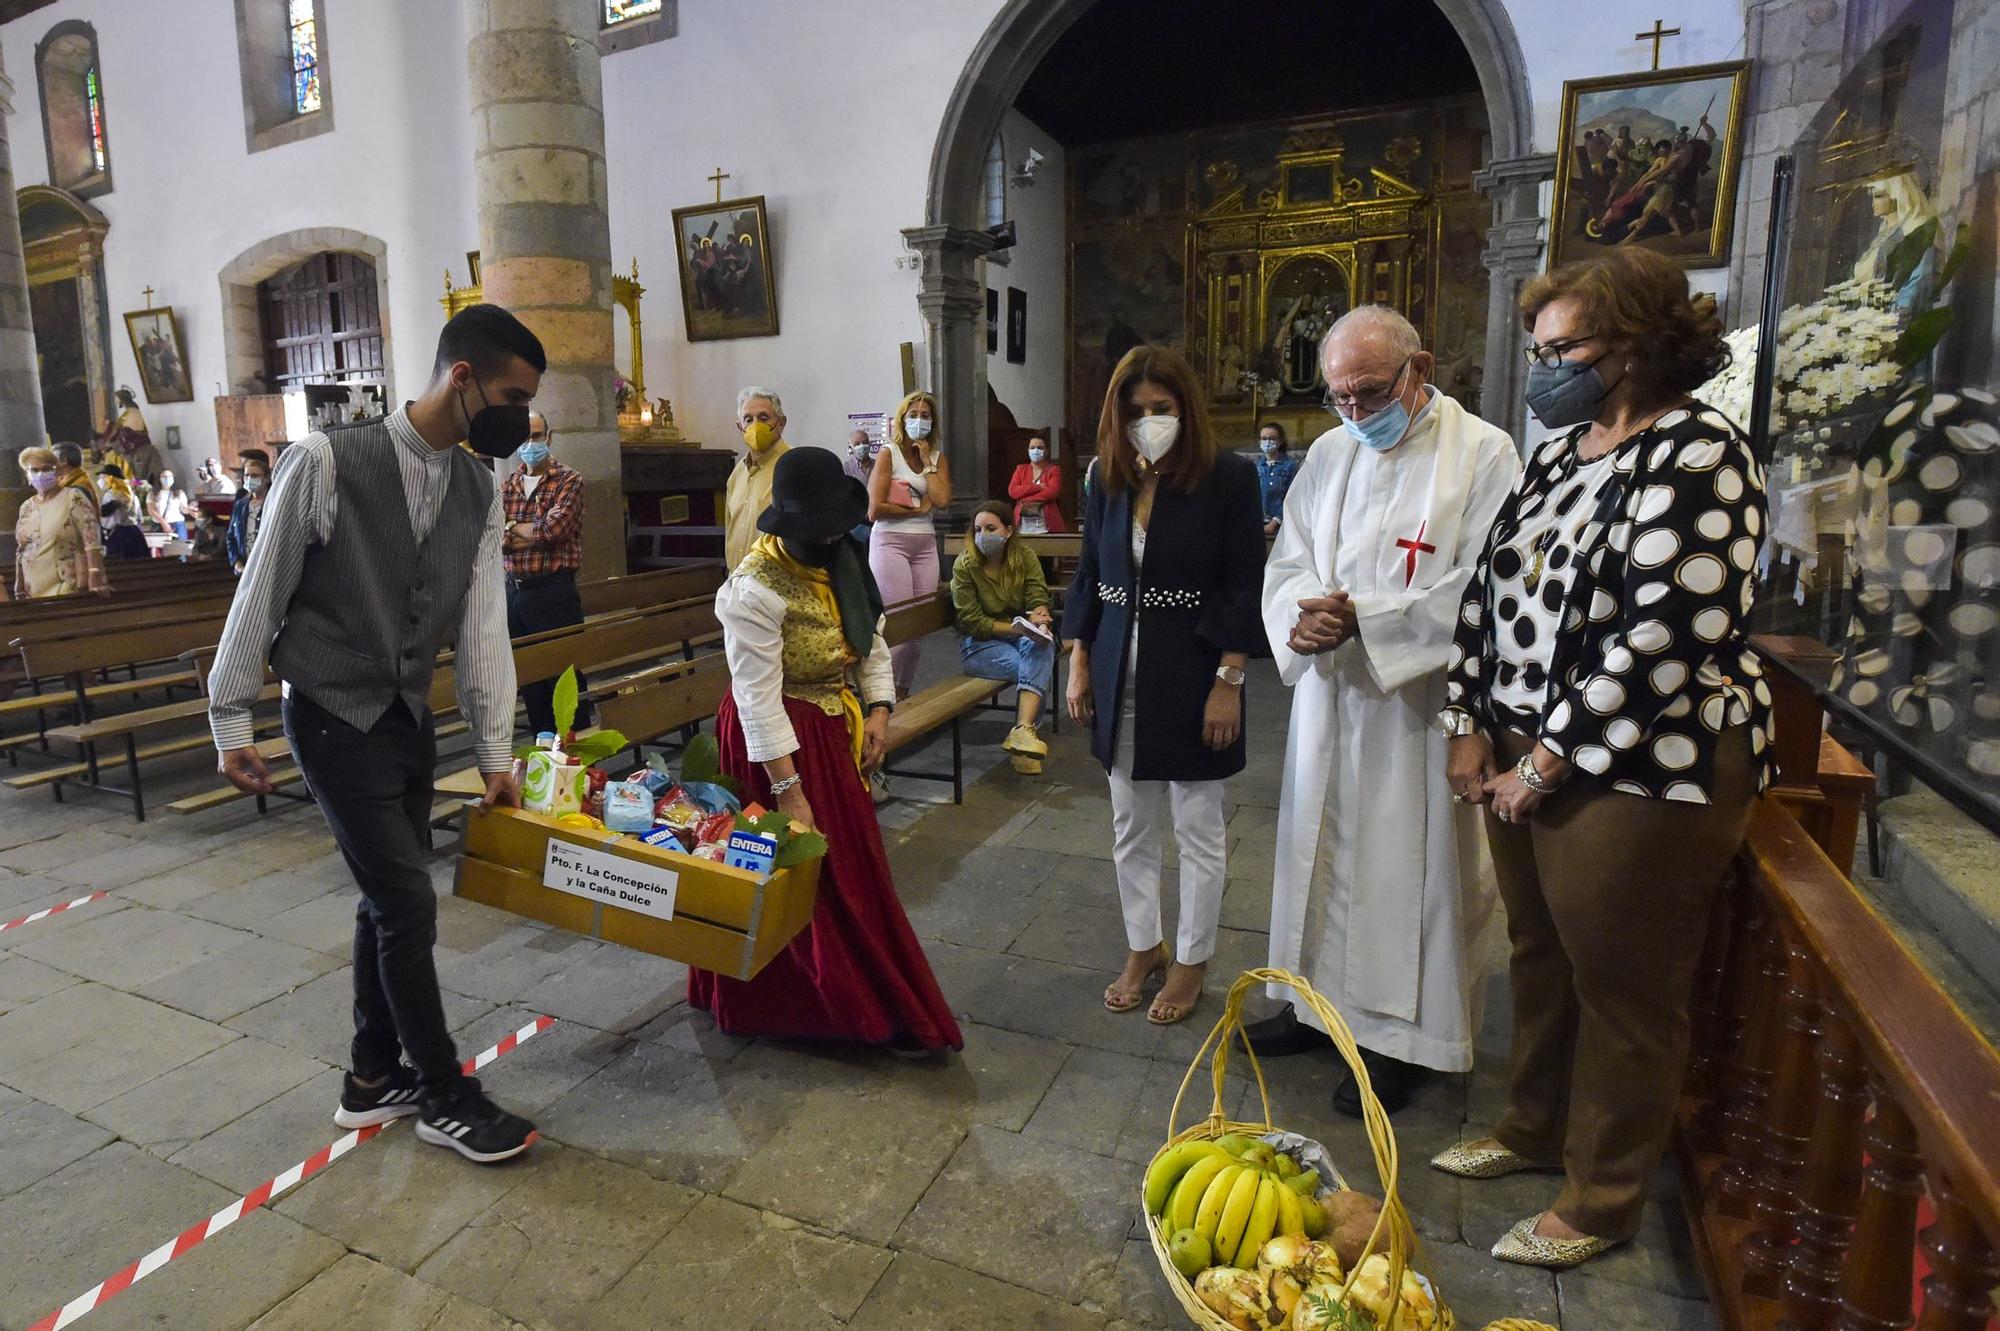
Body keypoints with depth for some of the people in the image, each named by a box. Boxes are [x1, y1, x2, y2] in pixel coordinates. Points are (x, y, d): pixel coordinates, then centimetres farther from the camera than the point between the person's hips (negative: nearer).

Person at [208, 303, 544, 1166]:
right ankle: (443, 1094, 14)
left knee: (388, 901, 15)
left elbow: (483, 625, 0)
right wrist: (231, 723, -4)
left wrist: (496, 752, 1)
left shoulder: (480, 488, -1)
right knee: (409, 905, -4)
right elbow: (260, 595, -10)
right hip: (334, 720, -6)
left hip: (410, 717, 6)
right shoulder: (326, 463, -18)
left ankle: (374, 1079, 33)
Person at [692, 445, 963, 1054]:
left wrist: (878, 710, -4)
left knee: (851, 862, 17)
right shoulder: (755, 590, -24)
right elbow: (758, 699, -24)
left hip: (836, 726, 8)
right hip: (778, 736, -8)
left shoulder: (842, 560, 0)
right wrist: (787, 790, -24)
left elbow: (872, 641, 10)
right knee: (803, 874, 3)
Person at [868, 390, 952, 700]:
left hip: (925, 544, 5)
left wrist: (926, 460, -1)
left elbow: (941, 499, -5)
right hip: (891, 541, -4)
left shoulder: (938, 457, 13)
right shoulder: (888, 454, -1)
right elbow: (874, 509, -10)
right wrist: (918, 508, -4)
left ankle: (903, 694, 18)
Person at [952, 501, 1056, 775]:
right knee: (1037, 667, -30)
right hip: (979, 643, -3)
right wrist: (1018, 627, -24)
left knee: (1041, 649, -33)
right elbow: (973, 622, -12)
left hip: (1023, 635, 3)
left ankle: (1022, 731, -41)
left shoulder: (1025, 557, 1)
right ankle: (1025, 731, -25)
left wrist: (1037, 620, -29)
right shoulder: (964, 565, -9)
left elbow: (1039, 601, -4)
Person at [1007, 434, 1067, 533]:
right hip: (1023, 524, 2)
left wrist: (1024, 499, -9)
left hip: (1046, 523, -2)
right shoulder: (1021, 469, 15)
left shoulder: (1054, 470, 7)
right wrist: (1037, 487, -10)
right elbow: (1012, 491, -1)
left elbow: (1052, 492, -10)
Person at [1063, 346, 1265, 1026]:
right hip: (1119, 676, 5)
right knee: (1131, 826, 14)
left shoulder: (1229, 477, -9)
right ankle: (1142, 948, 33)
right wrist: (1078, 664, 7)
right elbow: (1088, 574, 10)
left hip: (1193, 674, -4)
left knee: (1198, 829, 9)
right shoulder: (1108, 479, 4)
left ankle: (1191, 962, 27)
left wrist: (1228, 681, -13)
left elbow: (1244, 586, -9)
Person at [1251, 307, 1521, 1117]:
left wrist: (1362, 619, -23)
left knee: (1410, 863, 6)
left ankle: (1403, 1038, 25)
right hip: (1329, 695, 6)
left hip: (1419, 707, -5)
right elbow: (1287, 563, 7)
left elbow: (1480, 592, -16)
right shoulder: (1329, 453, 8)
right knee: (1321, 848, 15)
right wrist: (1301, 617, -15)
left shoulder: (1483, 455, -9)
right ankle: (1322, 1000, 35)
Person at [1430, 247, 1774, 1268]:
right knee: (1539, 955, 21)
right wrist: (1471, 727, 3)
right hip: (1528, 759, 8)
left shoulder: (1697, 458, -16)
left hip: (1637, 773, -8)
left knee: (1622, 993, 9)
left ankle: (1602, 1202, 28)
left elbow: (1662, 639, -23)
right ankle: (1534, 1128, 42)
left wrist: (1546, 764, -18)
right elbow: (1490, 588, 10)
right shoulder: (1561, 451, 10)